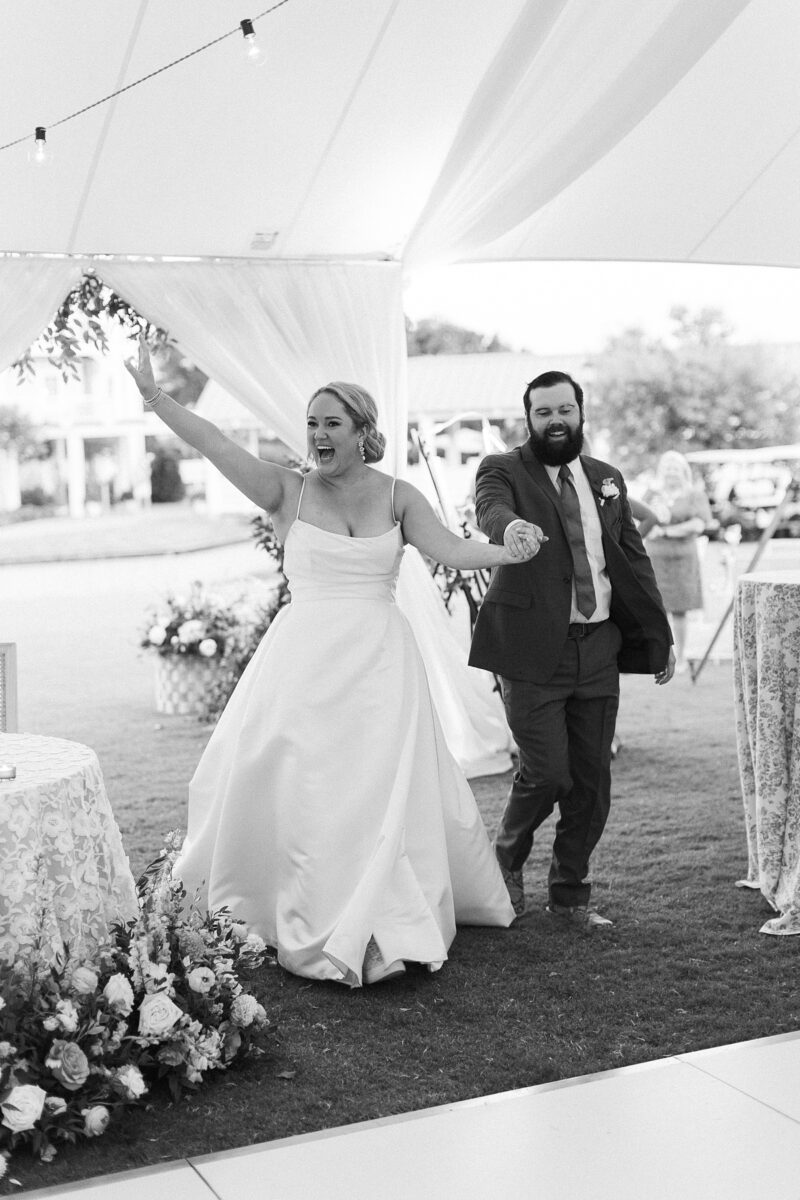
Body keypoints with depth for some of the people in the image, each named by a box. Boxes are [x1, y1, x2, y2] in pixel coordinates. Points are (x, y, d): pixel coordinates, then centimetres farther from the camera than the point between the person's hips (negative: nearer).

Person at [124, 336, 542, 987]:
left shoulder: (397, 496, 5)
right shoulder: (288, 491, 0)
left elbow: (451, 548, -4)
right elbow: (215, 444, -10)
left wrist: (506, 549, -22)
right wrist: (154, 395, -20)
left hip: (379, 659, 1)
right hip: (305, 658, 0)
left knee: (385, 784, -1)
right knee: (289, 782, -1)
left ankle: (380, 925, 14)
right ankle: (305, 921, 15)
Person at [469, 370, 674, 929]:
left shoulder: (607, 479, 15)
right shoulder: (503, 469, -1)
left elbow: (635, 558, 17)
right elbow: (491, 508, -24)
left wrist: (659, 636, 15)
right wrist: (509, 526, -48)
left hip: (599, 647, 5)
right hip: (535, 651, -5)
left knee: (592, 778, 7)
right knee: (547, 772, -8)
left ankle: (570, 892, 23)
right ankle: (508, 860, 21)